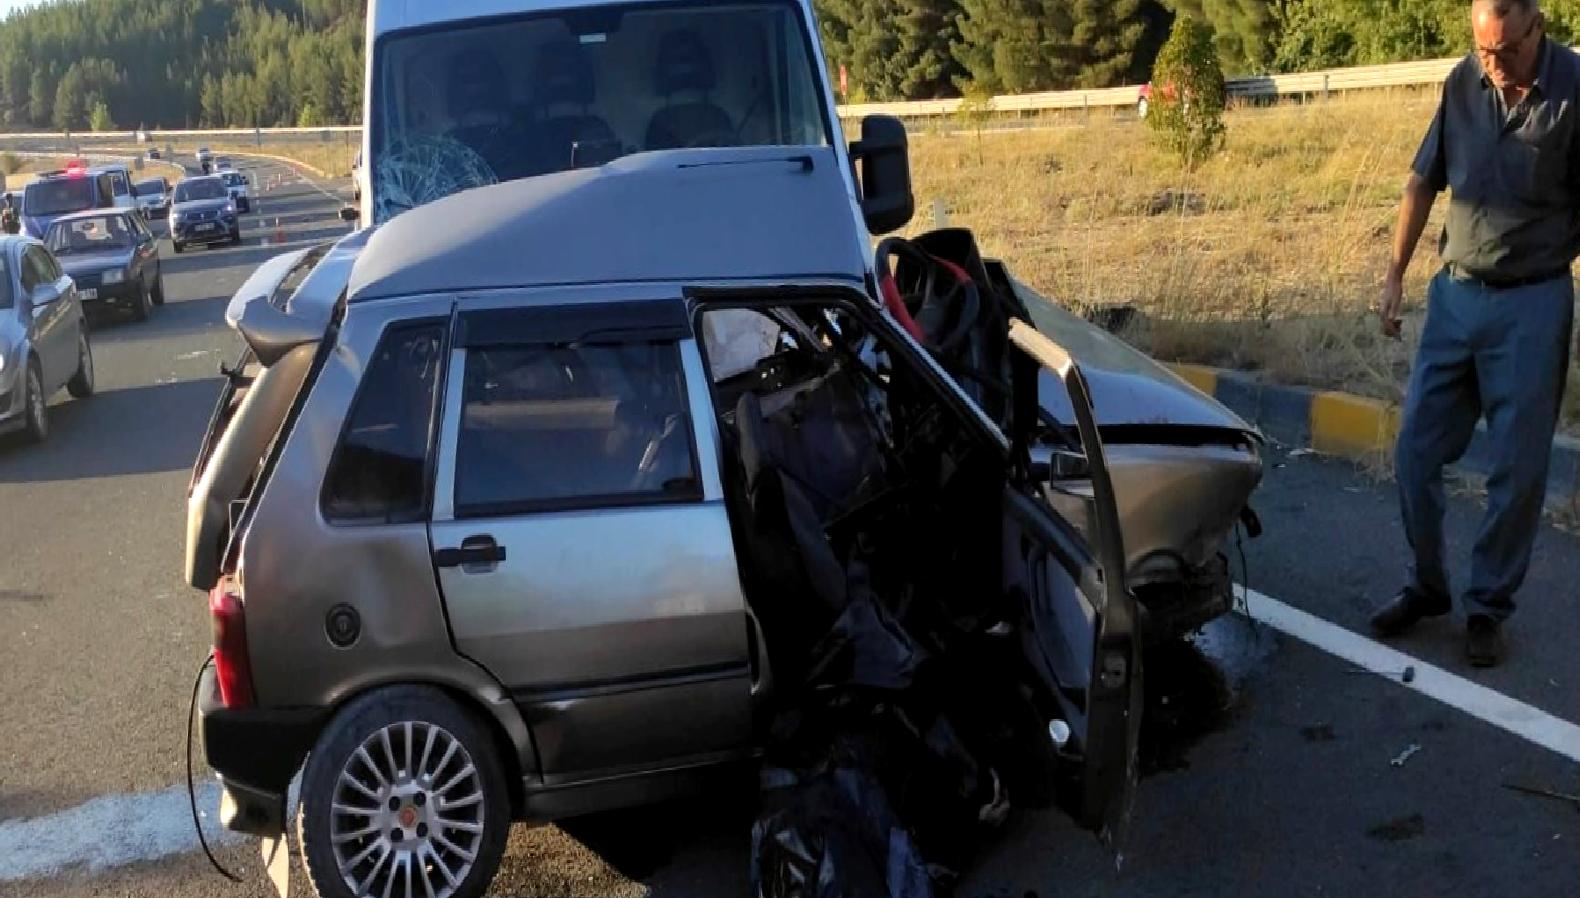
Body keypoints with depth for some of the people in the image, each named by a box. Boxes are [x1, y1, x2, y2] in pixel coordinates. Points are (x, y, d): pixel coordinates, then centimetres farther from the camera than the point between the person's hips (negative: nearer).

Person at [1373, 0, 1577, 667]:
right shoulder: (1464, 82, 0)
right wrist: (1395, 274, 10)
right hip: (1454, 293, 4)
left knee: (1518, 468, 3)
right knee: (1416, 452, 7)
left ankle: (1489, 605, 18)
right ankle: (1426, 586, 25)